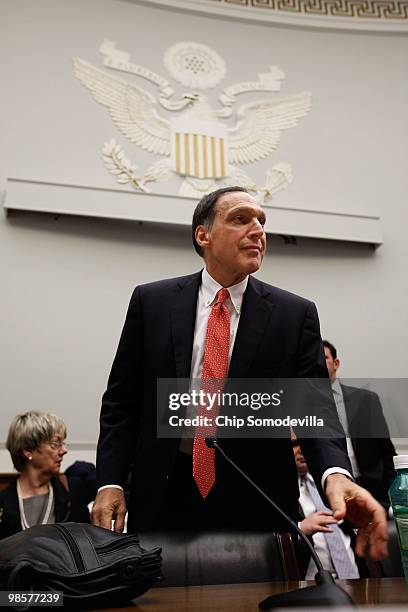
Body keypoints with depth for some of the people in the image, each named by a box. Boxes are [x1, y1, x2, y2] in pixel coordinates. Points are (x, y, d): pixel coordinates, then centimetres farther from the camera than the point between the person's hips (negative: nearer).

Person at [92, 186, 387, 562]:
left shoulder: (295, 314, -2)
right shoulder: (152, 301, 1)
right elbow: (122, 401, 3)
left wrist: (336, 473, -25)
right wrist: (110, 483, -6)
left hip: (257, 507, 0)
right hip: (165, 499, 1)